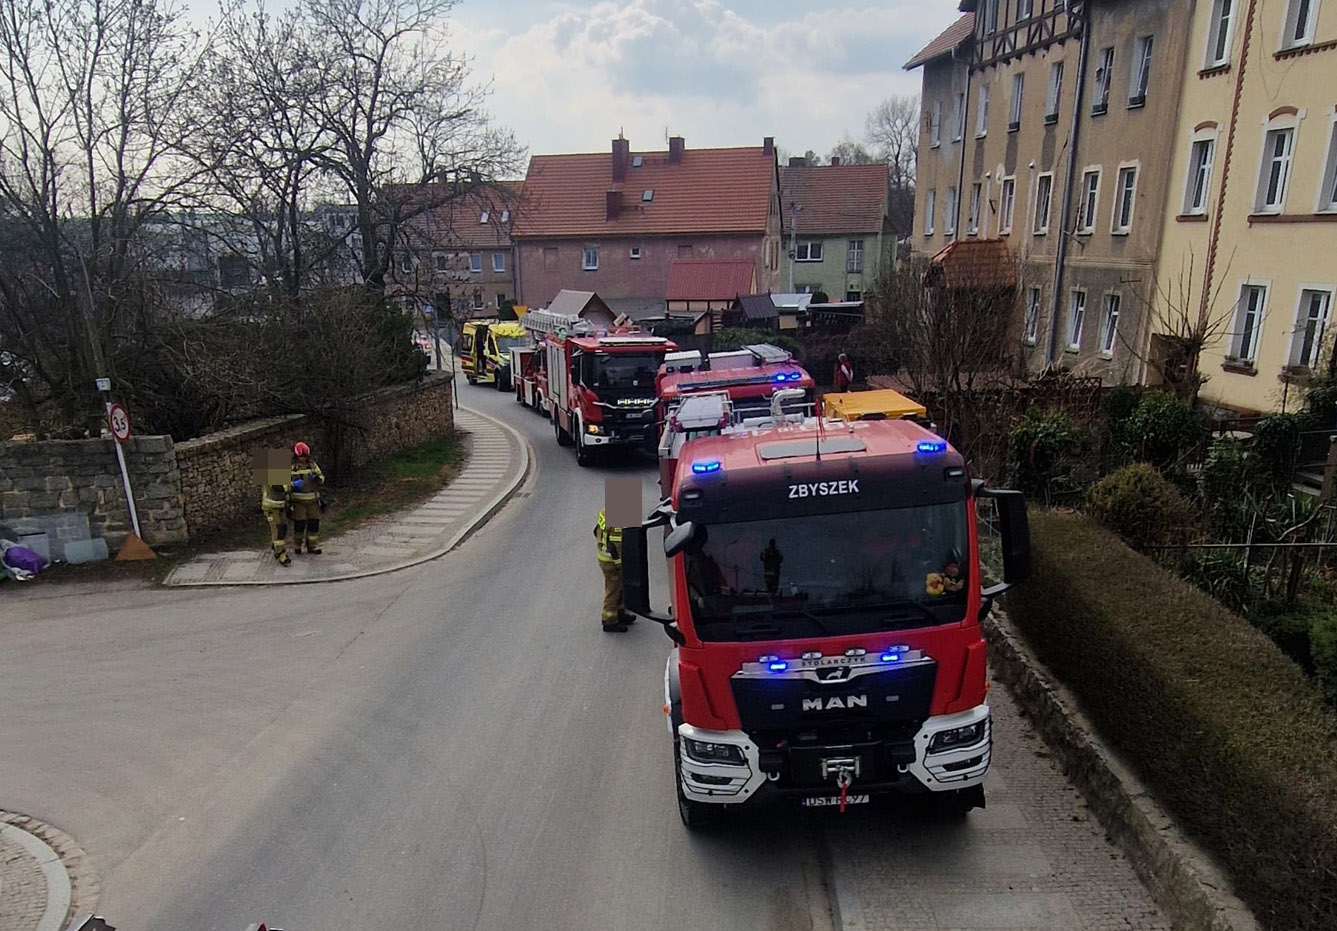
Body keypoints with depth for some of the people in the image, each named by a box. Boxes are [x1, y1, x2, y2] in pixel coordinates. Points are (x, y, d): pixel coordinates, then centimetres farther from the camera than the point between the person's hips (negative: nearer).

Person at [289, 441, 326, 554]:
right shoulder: (290, 467, -6)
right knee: (299, 523, 0)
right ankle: (297, 545, 19)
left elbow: (322, 478, 8)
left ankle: (313, 546, 12)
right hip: (298, 501, -4)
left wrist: (316, 478, -14)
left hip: (312, 500, 4)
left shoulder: (312, 465, 6)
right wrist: (293, 484, -26)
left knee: (314, 522, 3)